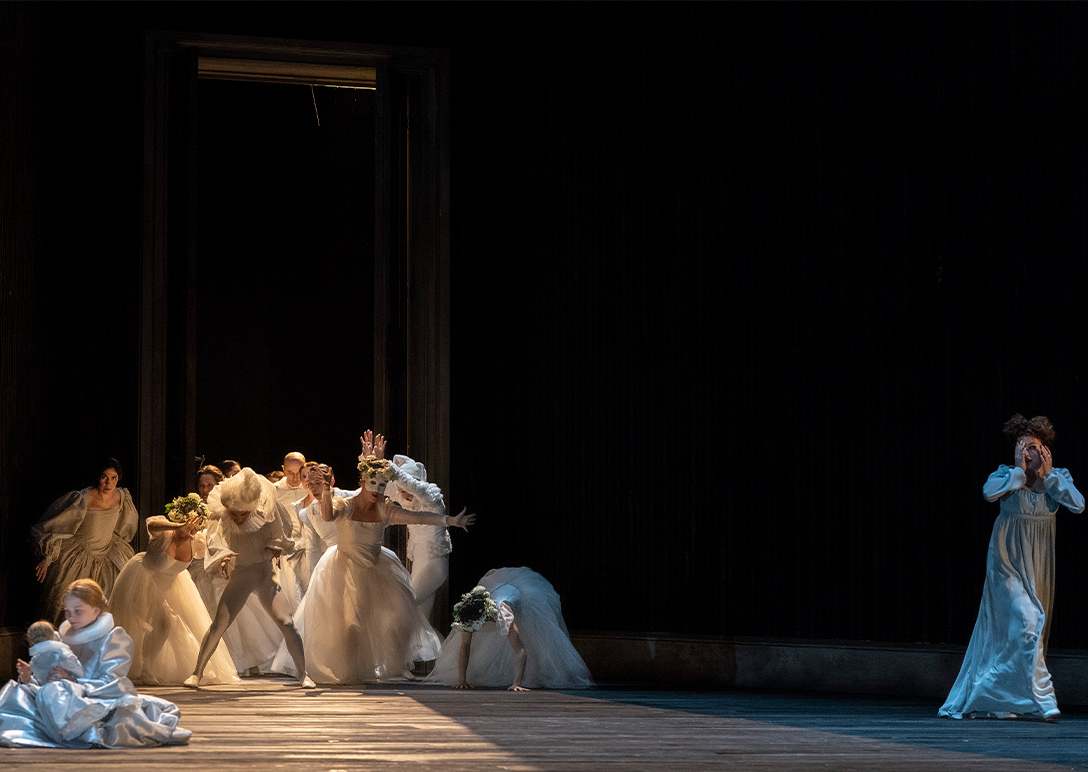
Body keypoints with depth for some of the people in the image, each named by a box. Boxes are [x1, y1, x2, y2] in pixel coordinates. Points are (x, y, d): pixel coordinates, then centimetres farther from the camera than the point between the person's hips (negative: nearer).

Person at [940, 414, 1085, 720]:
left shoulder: (1058, 477, 1)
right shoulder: (1008, 474, -5)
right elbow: (989, 492, -27)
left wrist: (1048, 475, -17)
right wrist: (1020, 471, -21)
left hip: (1038, 565, 4)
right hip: (1008, 560, -3)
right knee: (1026, 621, -17)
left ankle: (993, 701, 21)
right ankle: (1041, 699, -18)